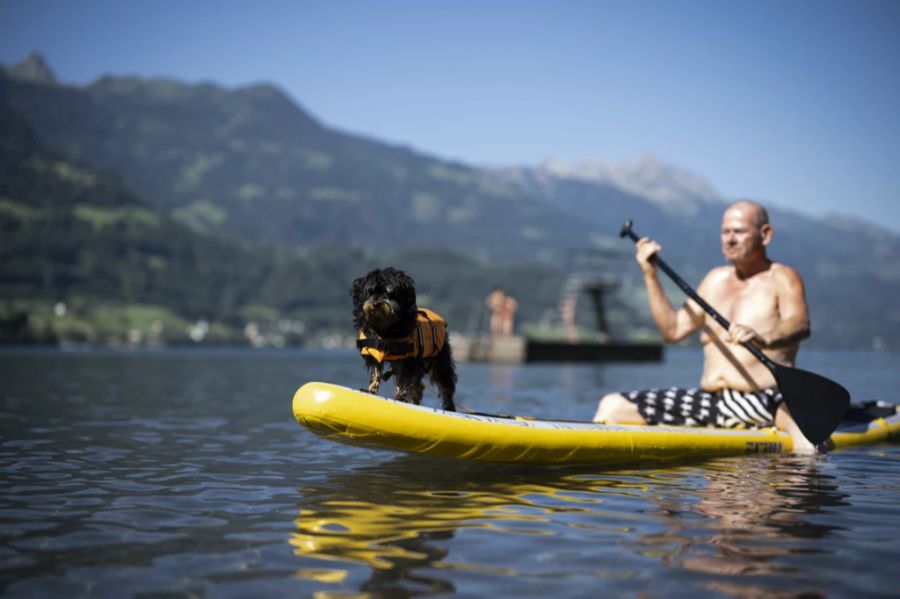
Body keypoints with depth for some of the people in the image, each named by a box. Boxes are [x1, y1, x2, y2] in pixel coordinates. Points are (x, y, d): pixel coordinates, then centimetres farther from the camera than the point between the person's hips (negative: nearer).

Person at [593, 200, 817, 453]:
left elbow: (800, 324, -21)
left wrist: (763, 339, -43)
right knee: (613, 406, -7)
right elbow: (673, 330, 17)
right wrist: (650, 276, 12)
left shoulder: (782, 278, -1)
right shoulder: (716, 279, 18)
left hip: (764, 402, -6)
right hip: (709, 401, 6)